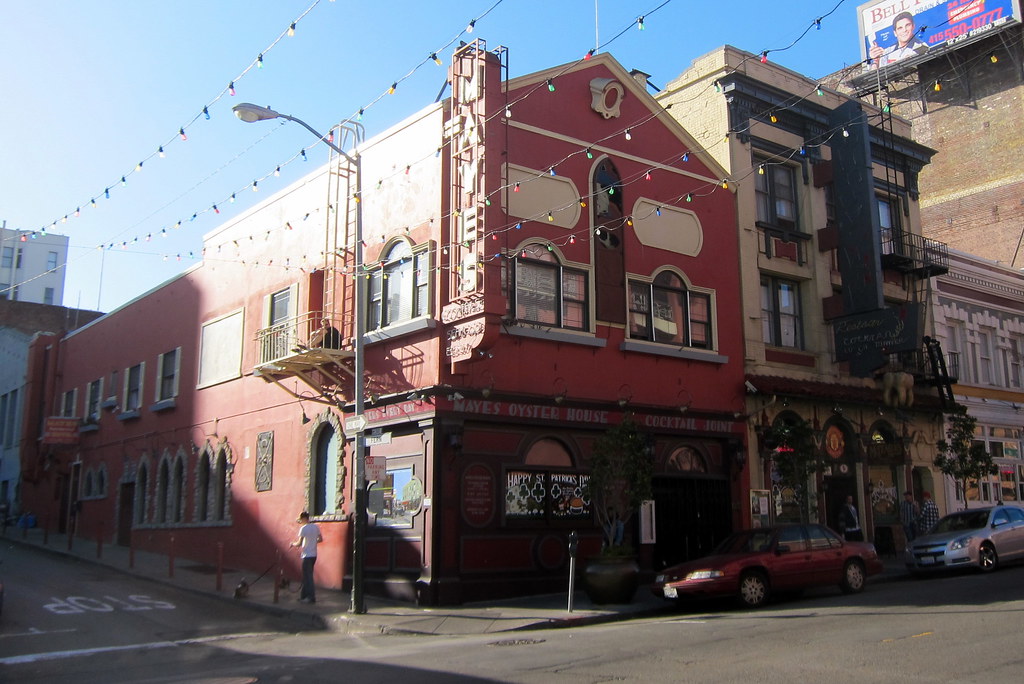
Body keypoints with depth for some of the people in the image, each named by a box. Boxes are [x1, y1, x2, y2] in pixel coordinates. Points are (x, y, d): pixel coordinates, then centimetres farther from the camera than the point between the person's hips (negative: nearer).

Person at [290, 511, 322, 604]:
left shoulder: (303, 528, -15)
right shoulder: (316, 527, 6)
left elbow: (299, 543, -16)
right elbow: (320, 539, 13)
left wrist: (293, 544, 2)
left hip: (307, 555, -8)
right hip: (313, 555, 8)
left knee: (308, 576, -3)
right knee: (306, 576, 15)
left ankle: (311, 597, -2)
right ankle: (304, 595, 21)